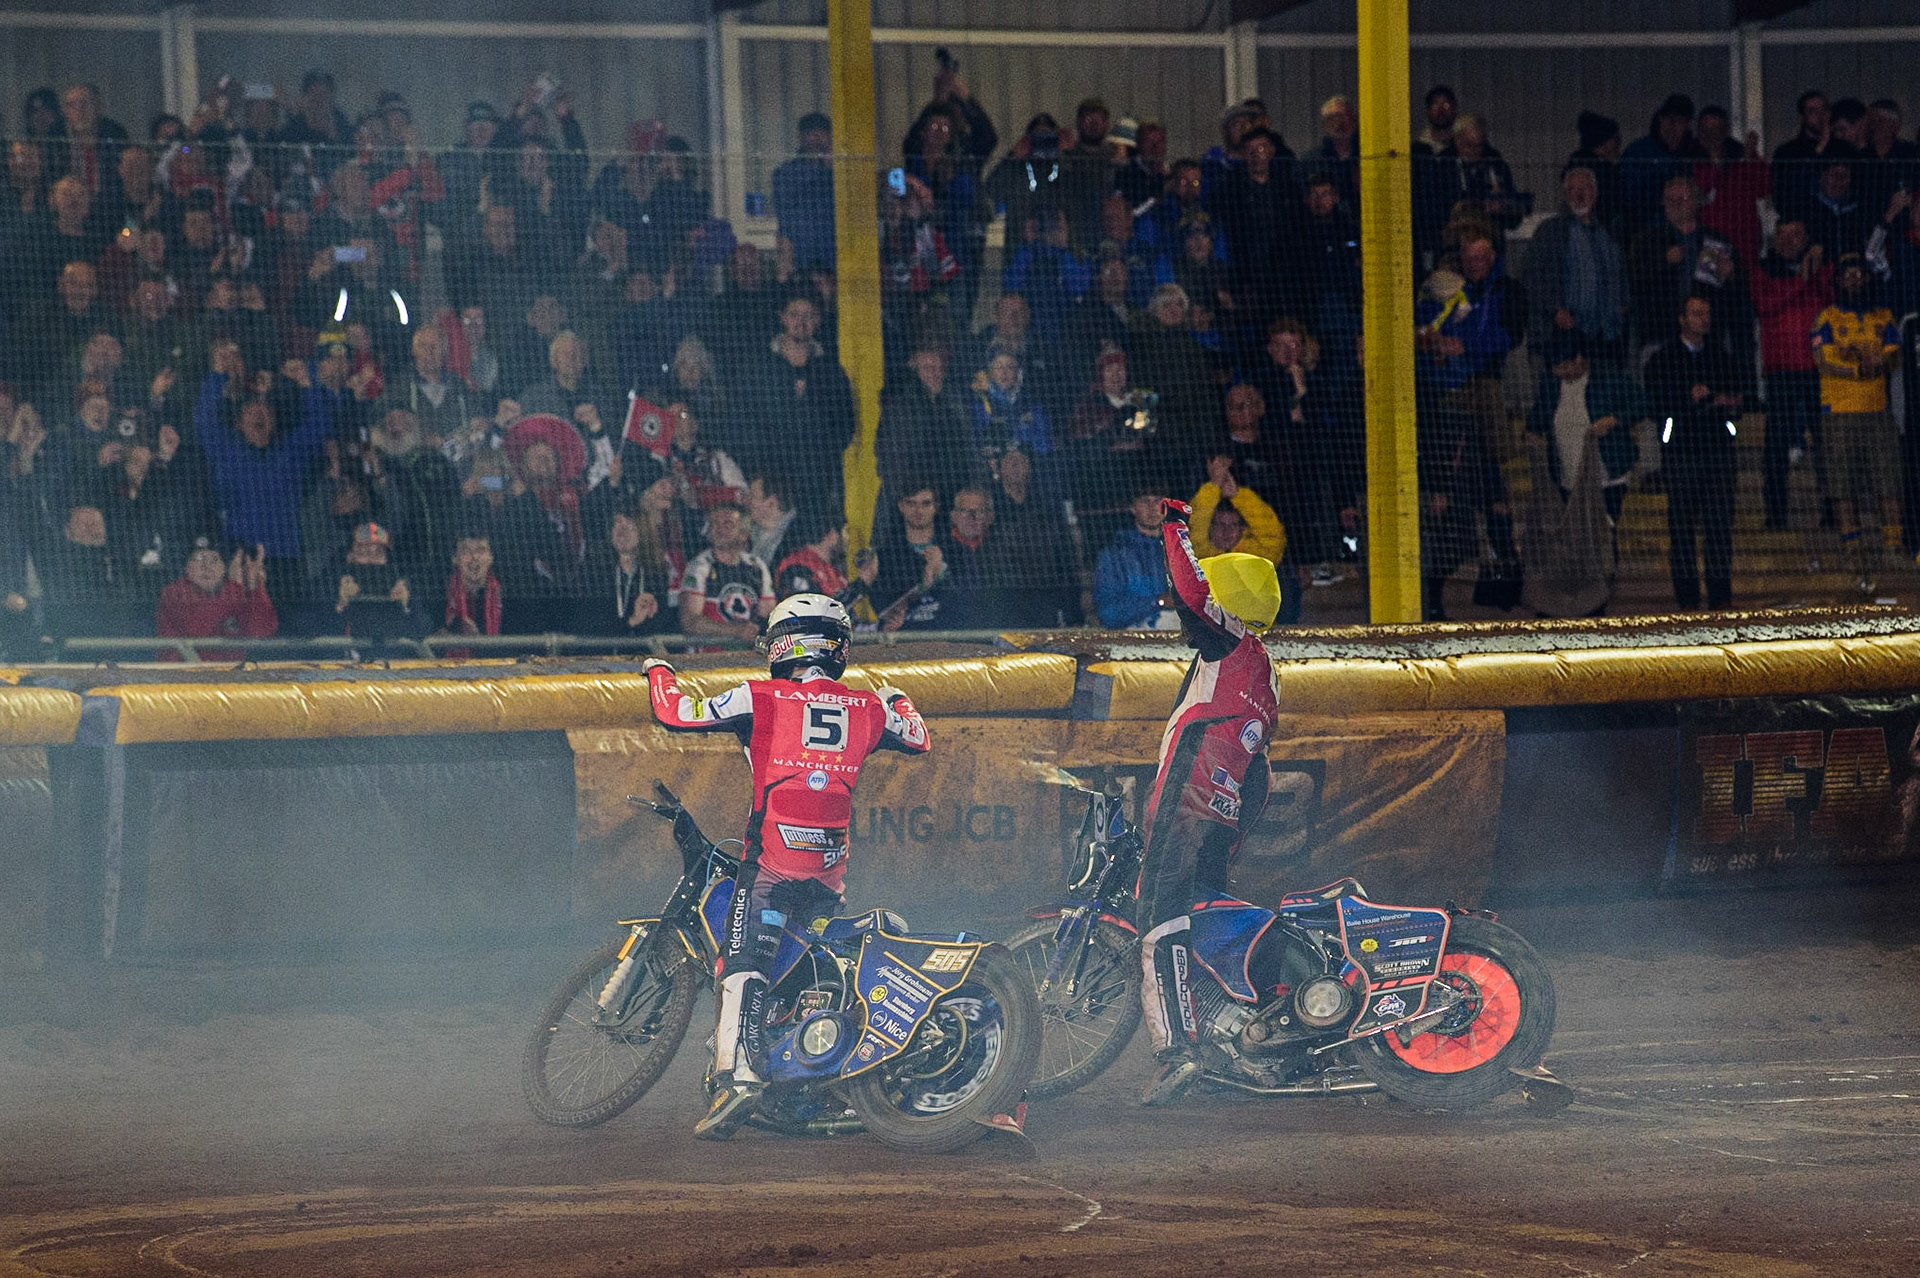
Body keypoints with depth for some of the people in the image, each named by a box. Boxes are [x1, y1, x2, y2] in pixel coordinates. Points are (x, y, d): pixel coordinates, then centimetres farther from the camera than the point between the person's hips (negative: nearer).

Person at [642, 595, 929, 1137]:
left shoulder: (759, 699, 0)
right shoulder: (867, 708, 10)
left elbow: (676, 713, 2)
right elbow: (918, 740, 29)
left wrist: (657, 671, 23)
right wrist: (898, 701, 49)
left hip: (772, 860, -4)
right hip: (832, 866, 4)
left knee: (743, 967, -9)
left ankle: (739, 1073, -26)